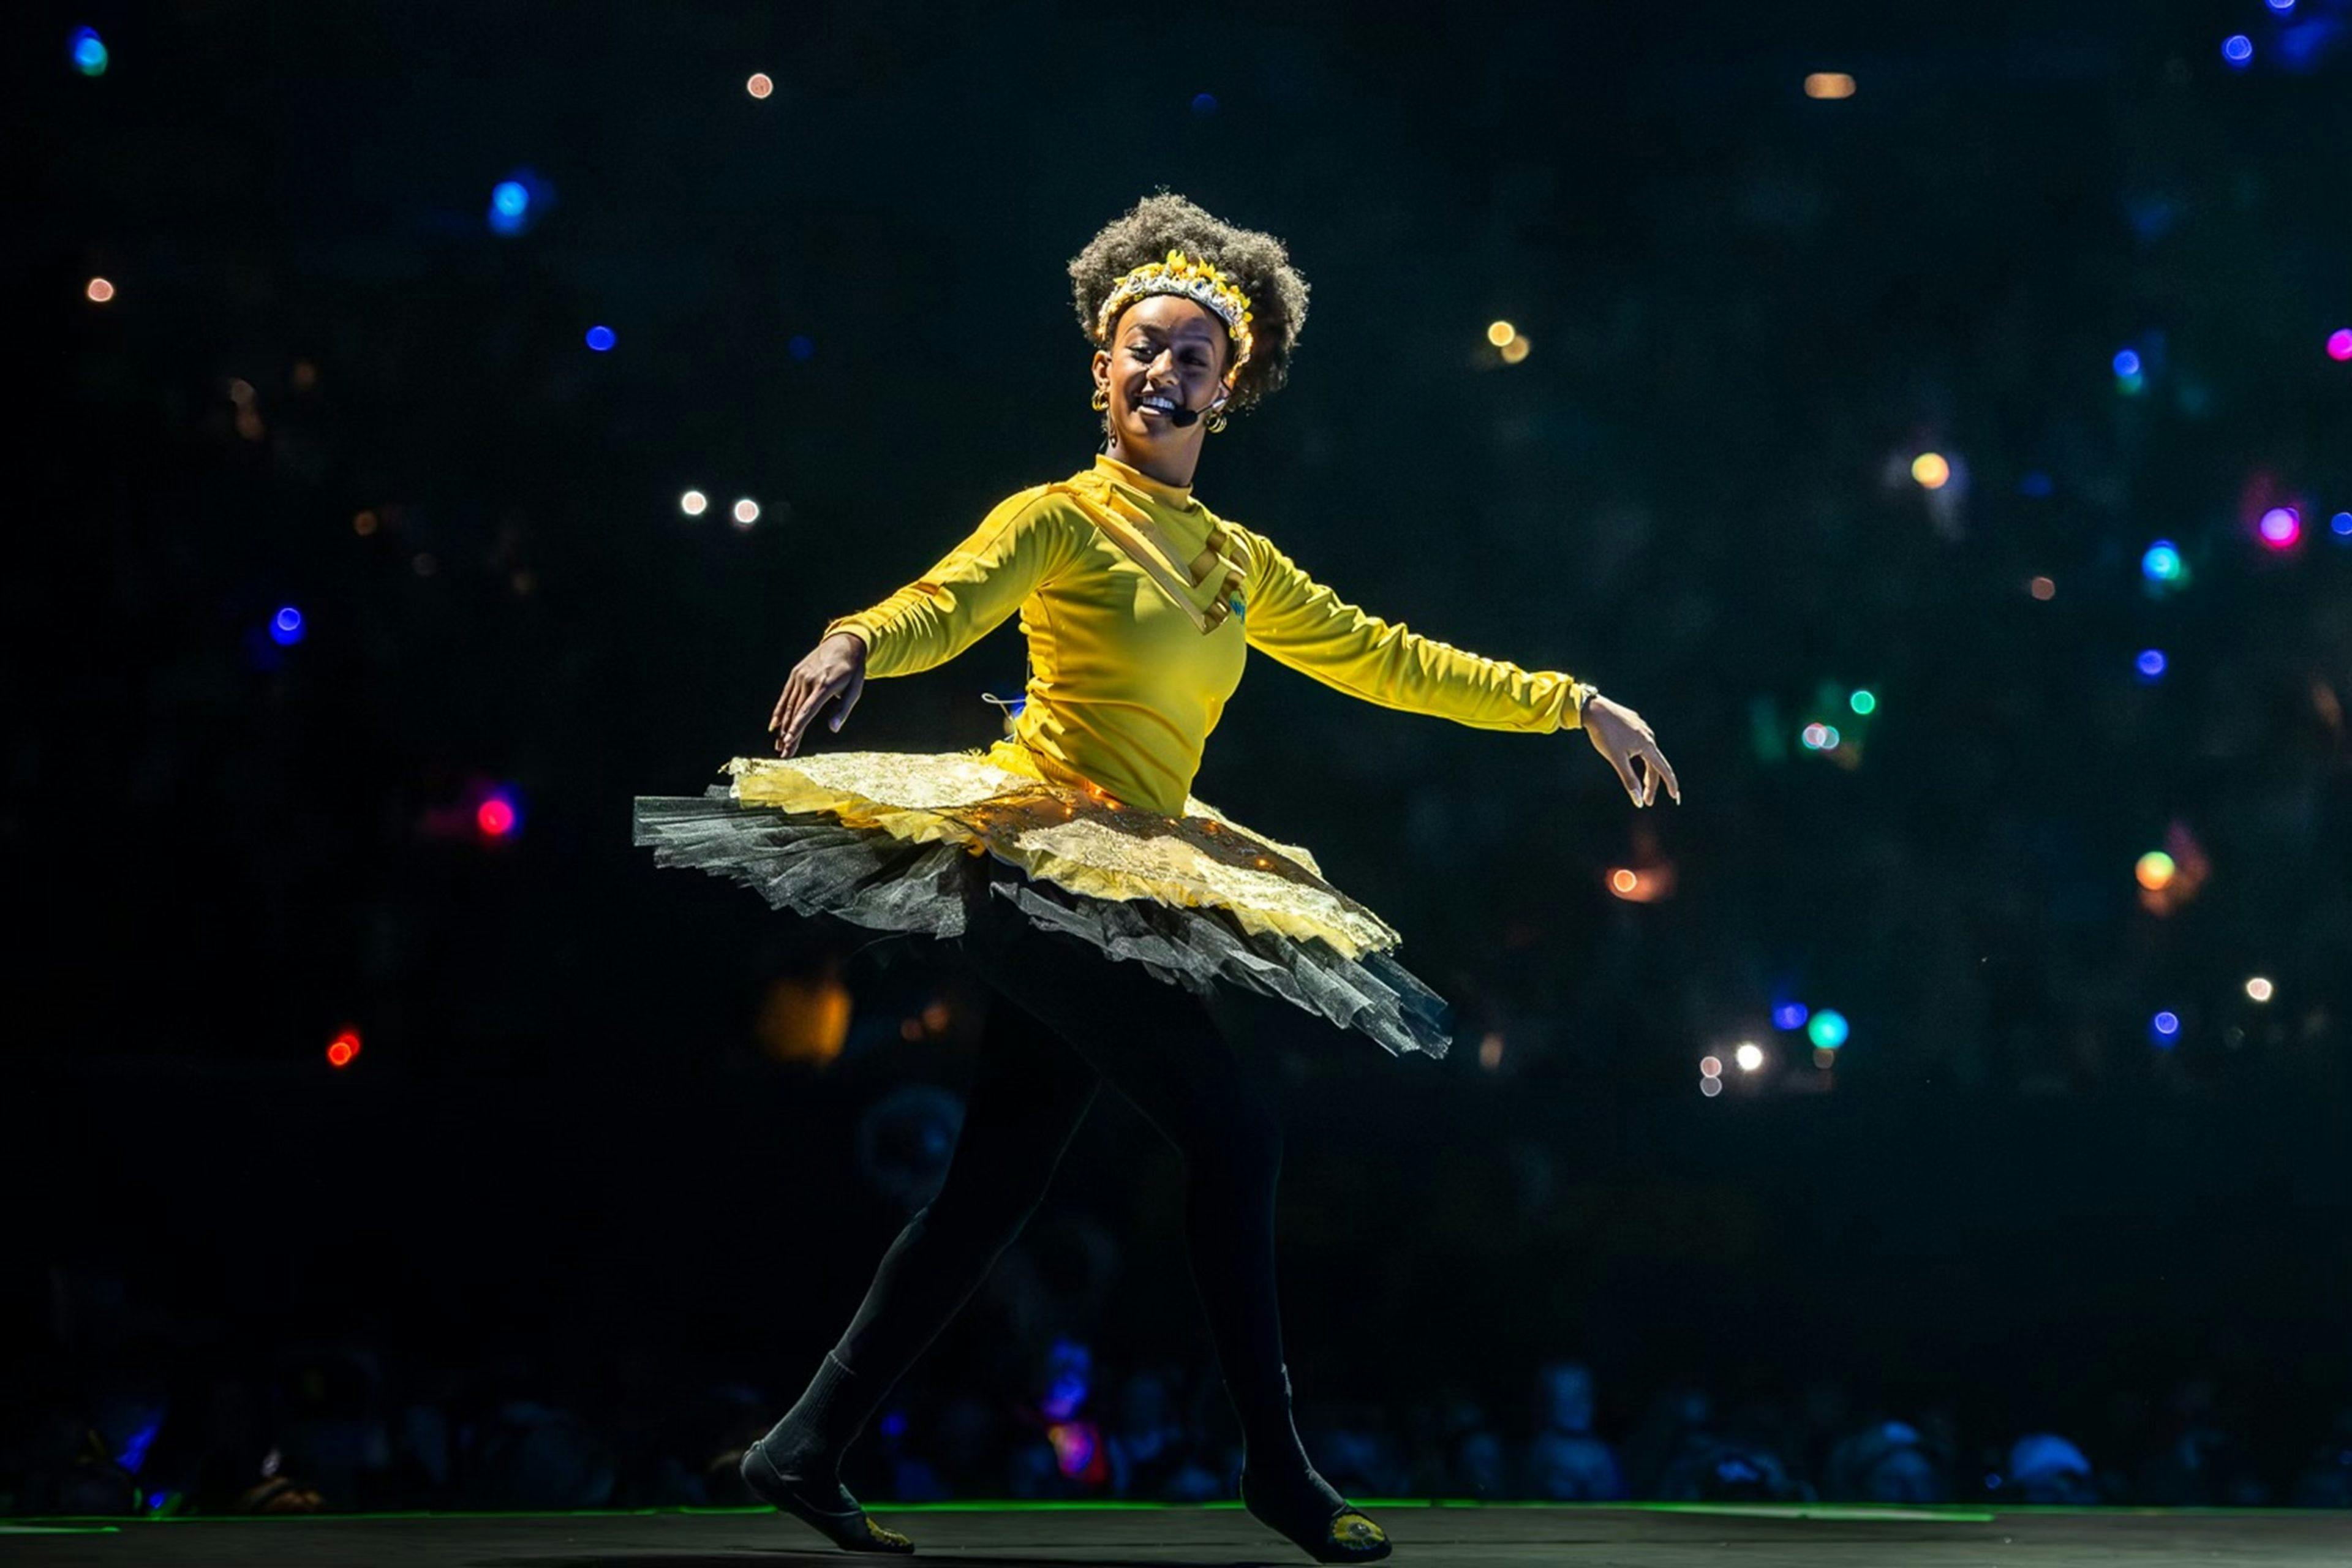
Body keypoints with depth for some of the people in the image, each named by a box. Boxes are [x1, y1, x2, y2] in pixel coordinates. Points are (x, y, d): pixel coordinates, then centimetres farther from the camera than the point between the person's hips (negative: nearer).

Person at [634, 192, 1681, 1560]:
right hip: (1045, 858, -8)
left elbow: (1385, 659, 24)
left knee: (998, 1182, 6)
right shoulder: (1064, 520, -3)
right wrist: (855, 646, -42)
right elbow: (945, 602, -19)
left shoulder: (1237, 563, 19)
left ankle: (810, 1447, 12)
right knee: (1235, 1124, -10)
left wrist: (1573, 705, 24)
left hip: (1126, 891, 8)